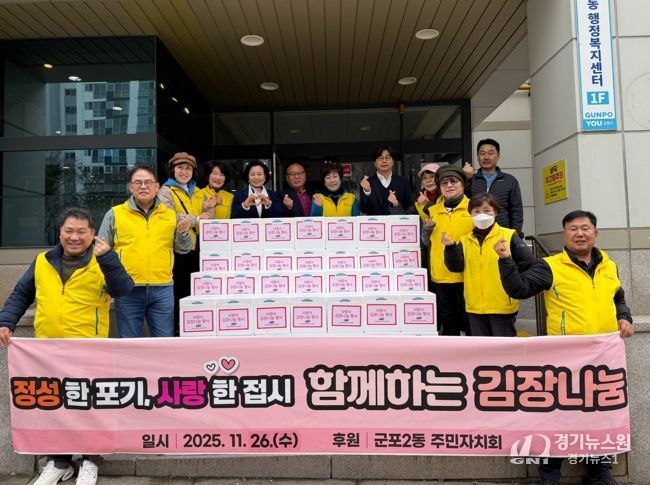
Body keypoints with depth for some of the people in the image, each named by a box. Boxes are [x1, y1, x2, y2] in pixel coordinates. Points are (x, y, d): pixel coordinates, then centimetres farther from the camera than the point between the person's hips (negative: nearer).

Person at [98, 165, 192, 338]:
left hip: (162, 289, 1)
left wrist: (183, 233, -10)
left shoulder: (171, 215, 7)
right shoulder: (114, 214, 4)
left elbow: (182, 249, 10)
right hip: (127, 290, -1)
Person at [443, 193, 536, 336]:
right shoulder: (465, 240, 6)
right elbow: (456, 266, -2)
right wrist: (451, 247, -16)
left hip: (502, 305, -3)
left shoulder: (509, 236, -5)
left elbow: (528, 263, -8)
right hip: (475, 306, 4)